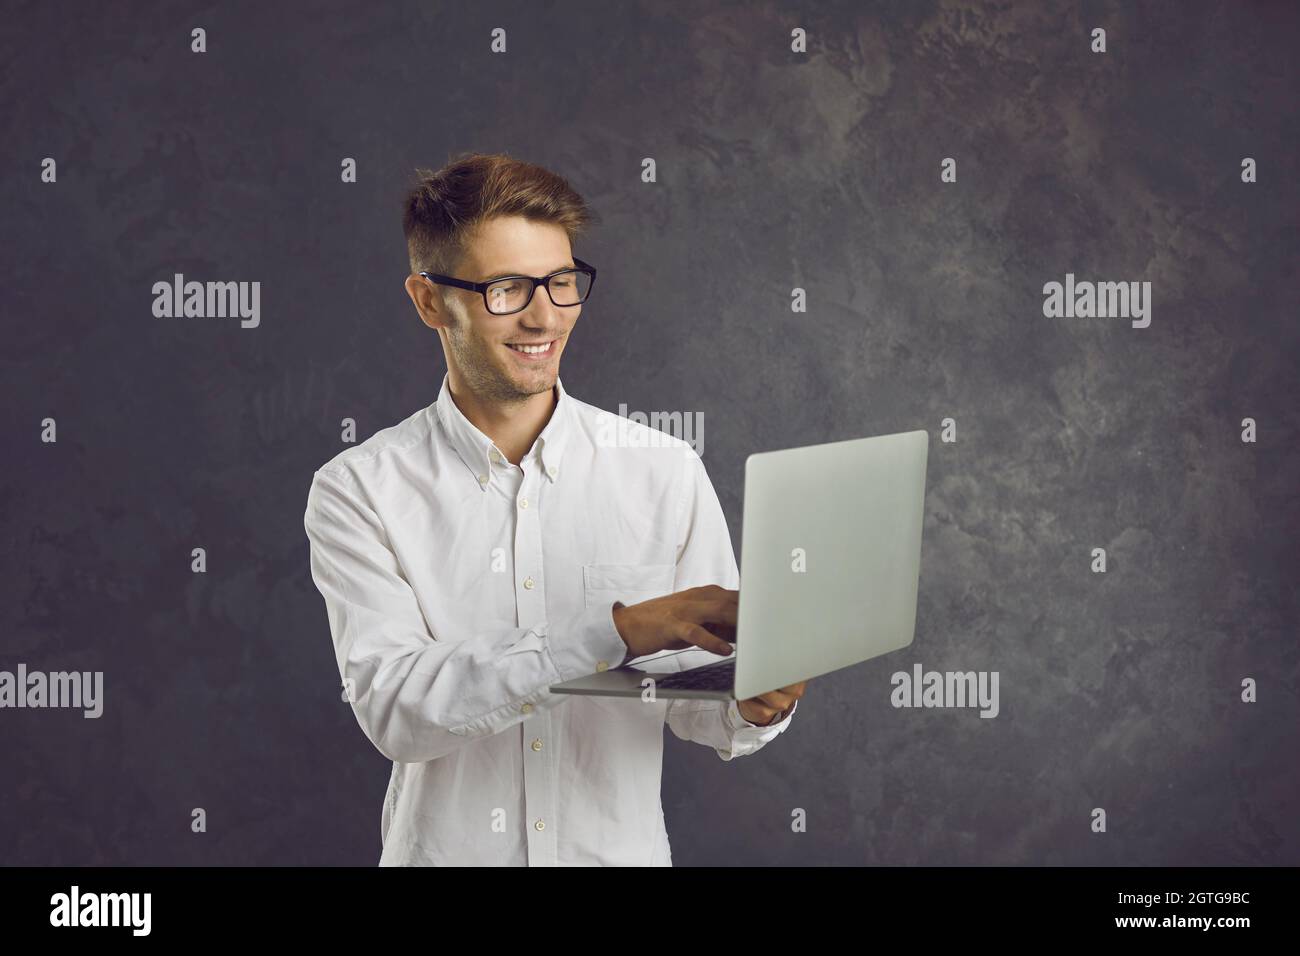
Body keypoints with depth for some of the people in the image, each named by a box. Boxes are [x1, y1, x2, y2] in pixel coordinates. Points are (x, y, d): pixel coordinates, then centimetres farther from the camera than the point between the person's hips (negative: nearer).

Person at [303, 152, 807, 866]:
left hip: (622, 850, 2)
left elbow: (699, 708, 7)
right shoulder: (358, 491, -1)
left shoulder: (665, 472, 4)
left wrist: (755, 706, -14)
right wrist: (614, 631, -19)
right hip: (445, 849, -2)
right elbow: (393, 707, -13)